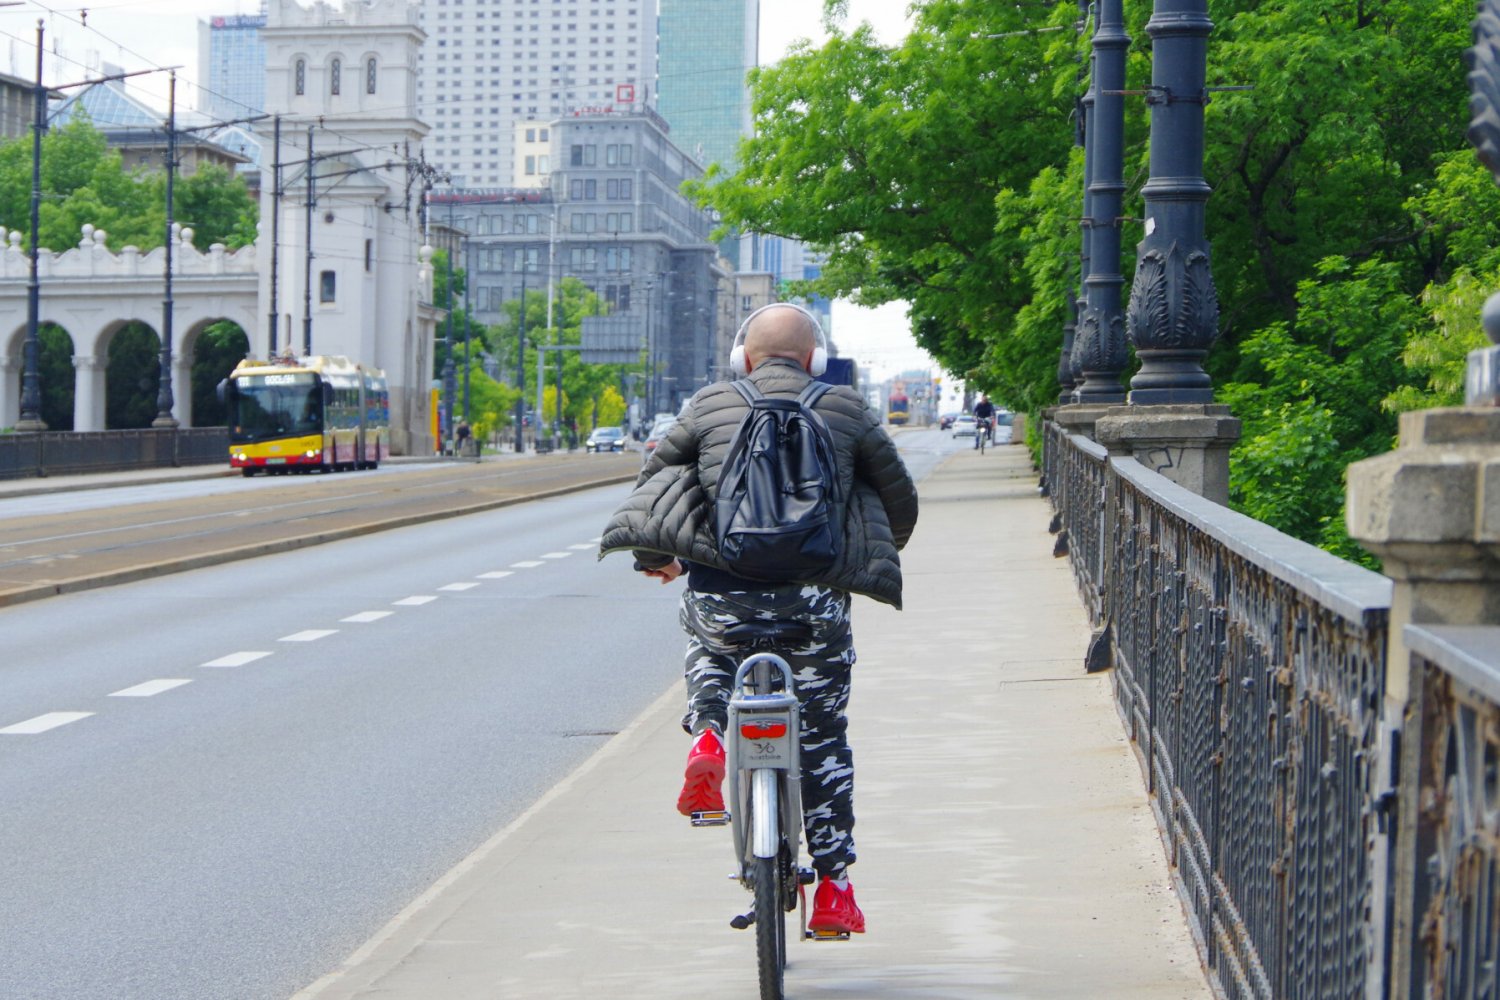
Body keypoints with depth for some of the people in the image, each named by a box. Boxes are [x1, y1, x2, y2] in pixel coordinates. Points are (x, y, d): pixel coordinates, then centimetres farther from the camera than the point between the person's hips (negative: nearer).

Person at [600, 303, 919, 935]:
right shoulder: (846, 410, 10)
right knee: (823, 738, 15)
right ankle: (833, 886, 17)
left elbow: (654, 475, 18)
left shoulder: (710, 405, 10)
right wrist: (876, 560, 37)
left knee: (707, 649, 36)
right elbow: (900, 498, 17)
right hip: (813, 597, 0)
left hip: (721, 591, 1)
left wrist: (656, 555, 35)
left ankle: (709, 733, 7)